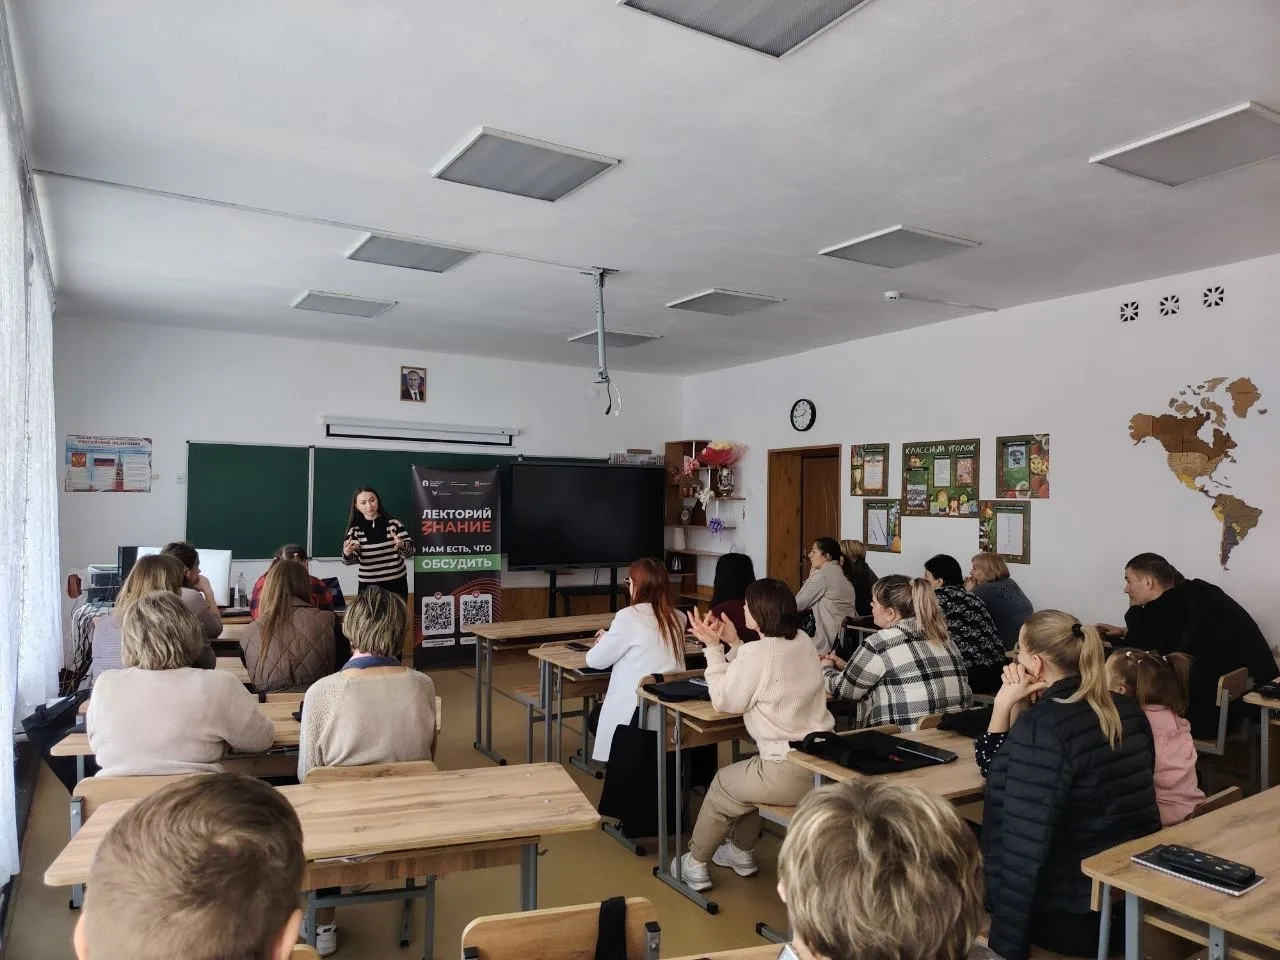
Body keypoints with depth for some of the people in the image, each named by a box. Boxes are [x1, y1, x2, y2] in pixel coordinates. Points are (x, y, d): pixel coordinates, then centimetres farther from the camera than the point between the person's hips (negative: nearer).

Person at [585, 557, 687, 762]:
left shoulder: (629, 616, -13)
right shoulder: (677, 618, 4)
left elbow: (595, 661, -4)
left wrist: (603, 641, 17)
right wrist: (611, 638, 25)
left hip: (640, 712, -6)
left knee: (595, 715, 24)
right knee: (600, 712, 28)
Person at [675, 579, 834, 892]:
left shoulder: (758, 652, -19)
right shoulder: (802, 641, 6)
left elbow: (724, 701, -9)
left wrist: (713, 648, -6)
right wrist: (734, 643, 15)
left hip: (792, 772, -8)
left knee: (722, 784, 18)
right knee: (747, 774, 32)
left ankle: (696, 864, 33)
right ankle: (741, 852, 44)